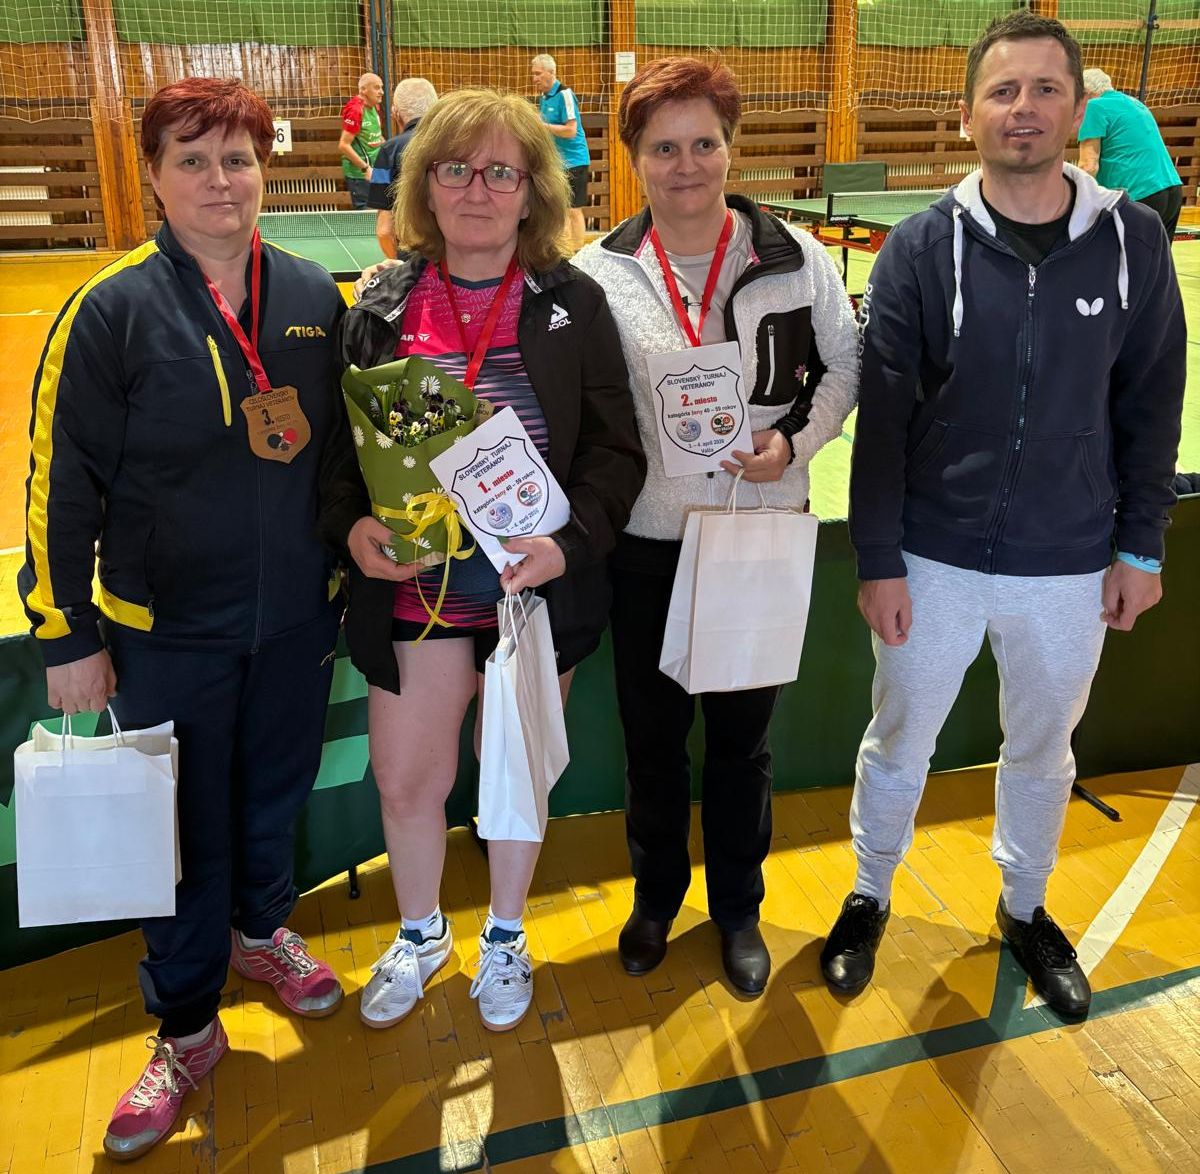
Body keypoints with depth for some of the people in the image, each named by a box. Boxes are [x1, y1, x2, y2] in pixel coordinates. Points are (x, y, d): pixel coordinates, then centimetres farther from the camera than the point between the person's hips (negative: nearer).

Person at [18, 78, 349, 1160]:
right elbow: (60, 480, -9)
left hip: (298, 617, 3)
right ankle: (187, 1028, 30)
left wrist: (349, 557, 12)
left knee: (276, 793, 20)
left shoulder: (314, 297, 0)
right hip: (166, 631, -3)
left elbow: (346, 440, 11)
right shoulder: (113, 311, -11)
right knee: (185, 827, 9)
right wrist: (67, 635, -8)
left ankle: (261, 927, 49)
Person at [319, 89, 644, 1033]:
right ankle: (420, 934, 41)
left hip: (537, 588, -1)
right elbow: (339, 442, 4)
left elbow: (616, 450, -5)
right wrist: (351, 524, -15)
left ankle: (505, 937, 42)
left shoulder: (572, 302, -5)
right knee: (405, 779, 10)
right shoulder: (383, 308, 0)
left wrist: (571, 542, -20)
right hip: (413, 584, 2)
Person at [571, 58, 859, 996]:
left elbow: (848, 366, 6)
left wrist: (796, 440, -11)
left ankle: (739, 908, 36)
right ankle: (656, 896, 39)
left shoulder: (794, 258, -4)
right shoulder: (599, 273, -4)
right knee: (652, 733, 14)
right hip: (648, 543, 1)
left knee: (743, 734, 13)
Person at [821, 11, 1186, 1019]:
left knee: (1043, 750, 19)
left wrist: (1141, 547, 2)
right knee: (899, 742, 14)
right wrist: (878, 561, -8)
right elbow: (883, 419, -8)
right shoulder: (923, 248, -9)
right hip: (934, 560, -1)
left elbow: (1151, 408, 2)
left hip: (1070, 568, 2)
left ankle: (1026, 909, 44)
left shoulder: (1132, 240, -4)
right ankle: (870, 898, 39)